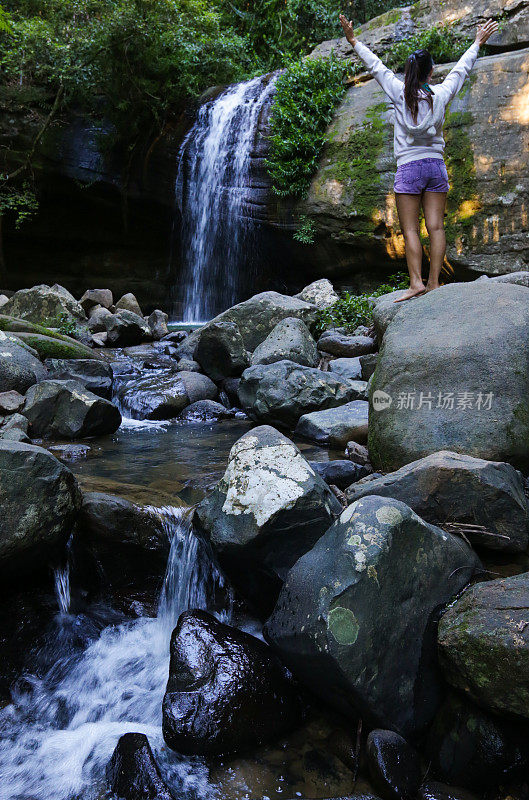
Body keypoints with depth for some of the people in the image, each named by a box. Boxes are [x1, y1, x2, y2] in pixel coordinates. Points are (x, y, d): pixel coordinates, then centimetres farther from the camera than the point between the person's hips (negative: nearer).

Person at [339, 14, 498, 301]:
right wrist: (478, 42, 38)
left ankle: (416, 283, -15)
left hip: (409, 168, -3)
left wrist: (353, 41, 20)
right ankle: (434, 283, -3)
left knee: (410, 230, -6)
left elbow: (375, 66, 9)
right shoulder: (441, 94, 5)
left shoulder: (400, 93, 0)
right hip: (436, 166, 3)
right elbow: (461, 69, 22)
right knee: (436, 227, -1)